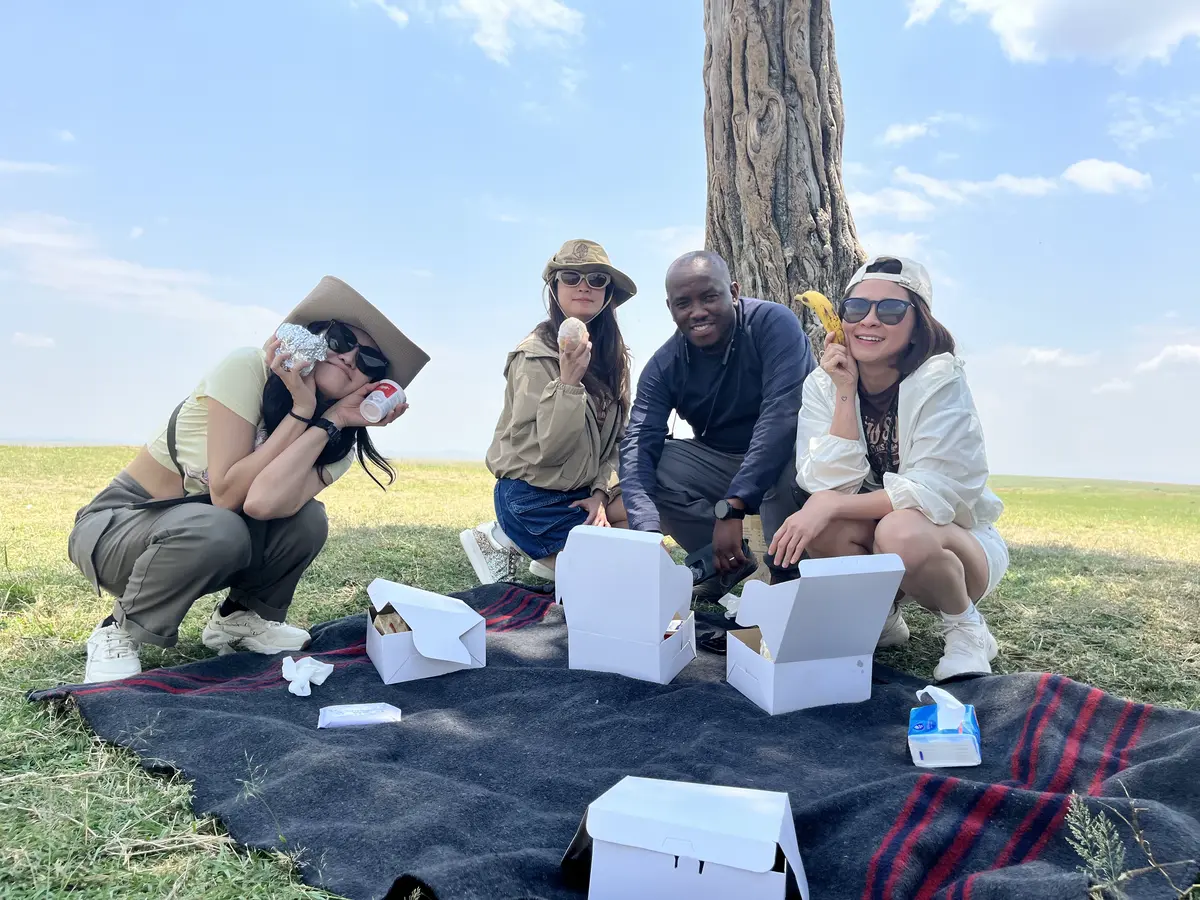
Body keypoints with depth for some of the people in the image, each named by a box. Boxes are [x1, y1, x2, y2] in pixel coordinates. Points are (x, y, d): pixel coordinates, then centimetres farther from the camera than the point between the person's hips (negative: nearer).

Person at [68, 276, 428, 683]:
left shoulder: (339, 442, -9)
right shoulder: (249, 368, -22)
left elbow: (263, 503, -31)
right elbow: (227, 493, -29)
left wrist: (331, 419, -28)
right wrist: (301, 410, -29)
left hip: (202, 537, 5)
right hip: (117, 523, -4)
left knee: (307, 521, -20)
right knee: (217, 529, -35)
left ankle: (240, 618, 6)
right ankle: (118, 634, -8)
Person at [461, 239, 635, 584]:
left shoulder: (612, 355, 3)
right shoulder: (536, 356, -18)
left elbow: (617, 438, 4)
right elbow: (548, 449, -25)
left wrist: (602, 492, -10)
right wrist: (568, 381, -35)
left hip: (580, 492, 7)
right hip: (532, 499, -7)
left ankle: (554, 560, 6)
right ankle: (507, 540, 3)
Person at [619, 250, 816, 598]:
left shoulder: (773, 324, -21)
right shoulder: (664, 366, -9)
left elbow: (782, 413, -34)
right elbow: (639, 443, -21)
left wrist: (731, 507, -42)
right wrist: (648, 529, -40)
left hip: (788, 455, -4)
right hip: (718, 462, 5)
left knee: (786, 466, -37)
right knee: (644, 466, -16)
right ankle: (729, 562, -1)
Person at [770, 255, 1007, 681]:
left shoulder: (939, 382, -20)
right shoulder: (823, 384, -9)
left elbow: (936, 492, -26)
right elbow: (831, 485, -19)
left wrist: (832, 504, -31)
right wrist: (846, 392, -25)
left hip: (959, 540, -3)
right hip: (874, 537, 4)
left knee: (901, 531, -36)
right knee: (819, 526, -28)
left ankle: (966, 627, -5)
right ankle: (881, 619, 2)